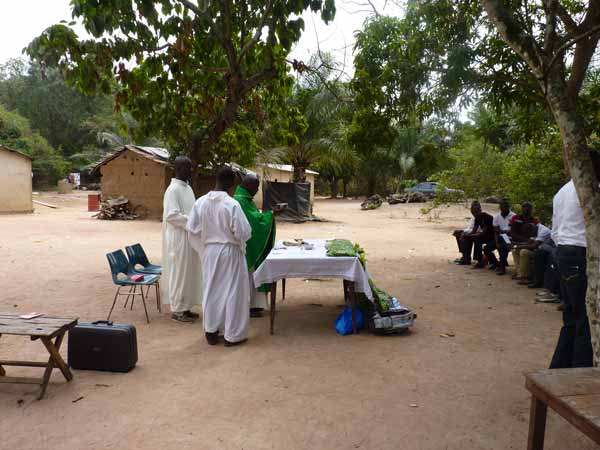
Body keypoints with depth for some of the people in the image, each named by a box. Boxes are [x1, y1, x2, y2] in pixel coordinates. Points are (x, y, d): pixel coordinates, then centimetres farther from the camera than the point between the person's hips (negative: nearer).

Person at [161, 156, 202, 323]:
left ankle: (184, 307, 23)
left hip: (189, 238, 9)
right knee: (179, 273, -1)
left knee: (188, 273, 13)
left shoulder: (187, 187, 13)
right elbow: (171, 215, -22)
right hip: (178, 239, -9)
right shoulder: (173, 189, -15)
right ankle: (177, 310, 10)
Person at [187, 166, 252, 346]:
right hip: (230, 252, -5)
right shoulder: (232, 204, -19)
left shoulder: (201, 202, -5)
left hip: (209, 252, 5)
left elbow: (191, 229, -1)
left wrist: (204, 244, 14)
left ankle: (211, 332, 27)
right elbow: (243, 232, -17)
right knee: (232, 291, 7)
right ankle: (233, 335, 15)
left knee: (211, 290, 16)